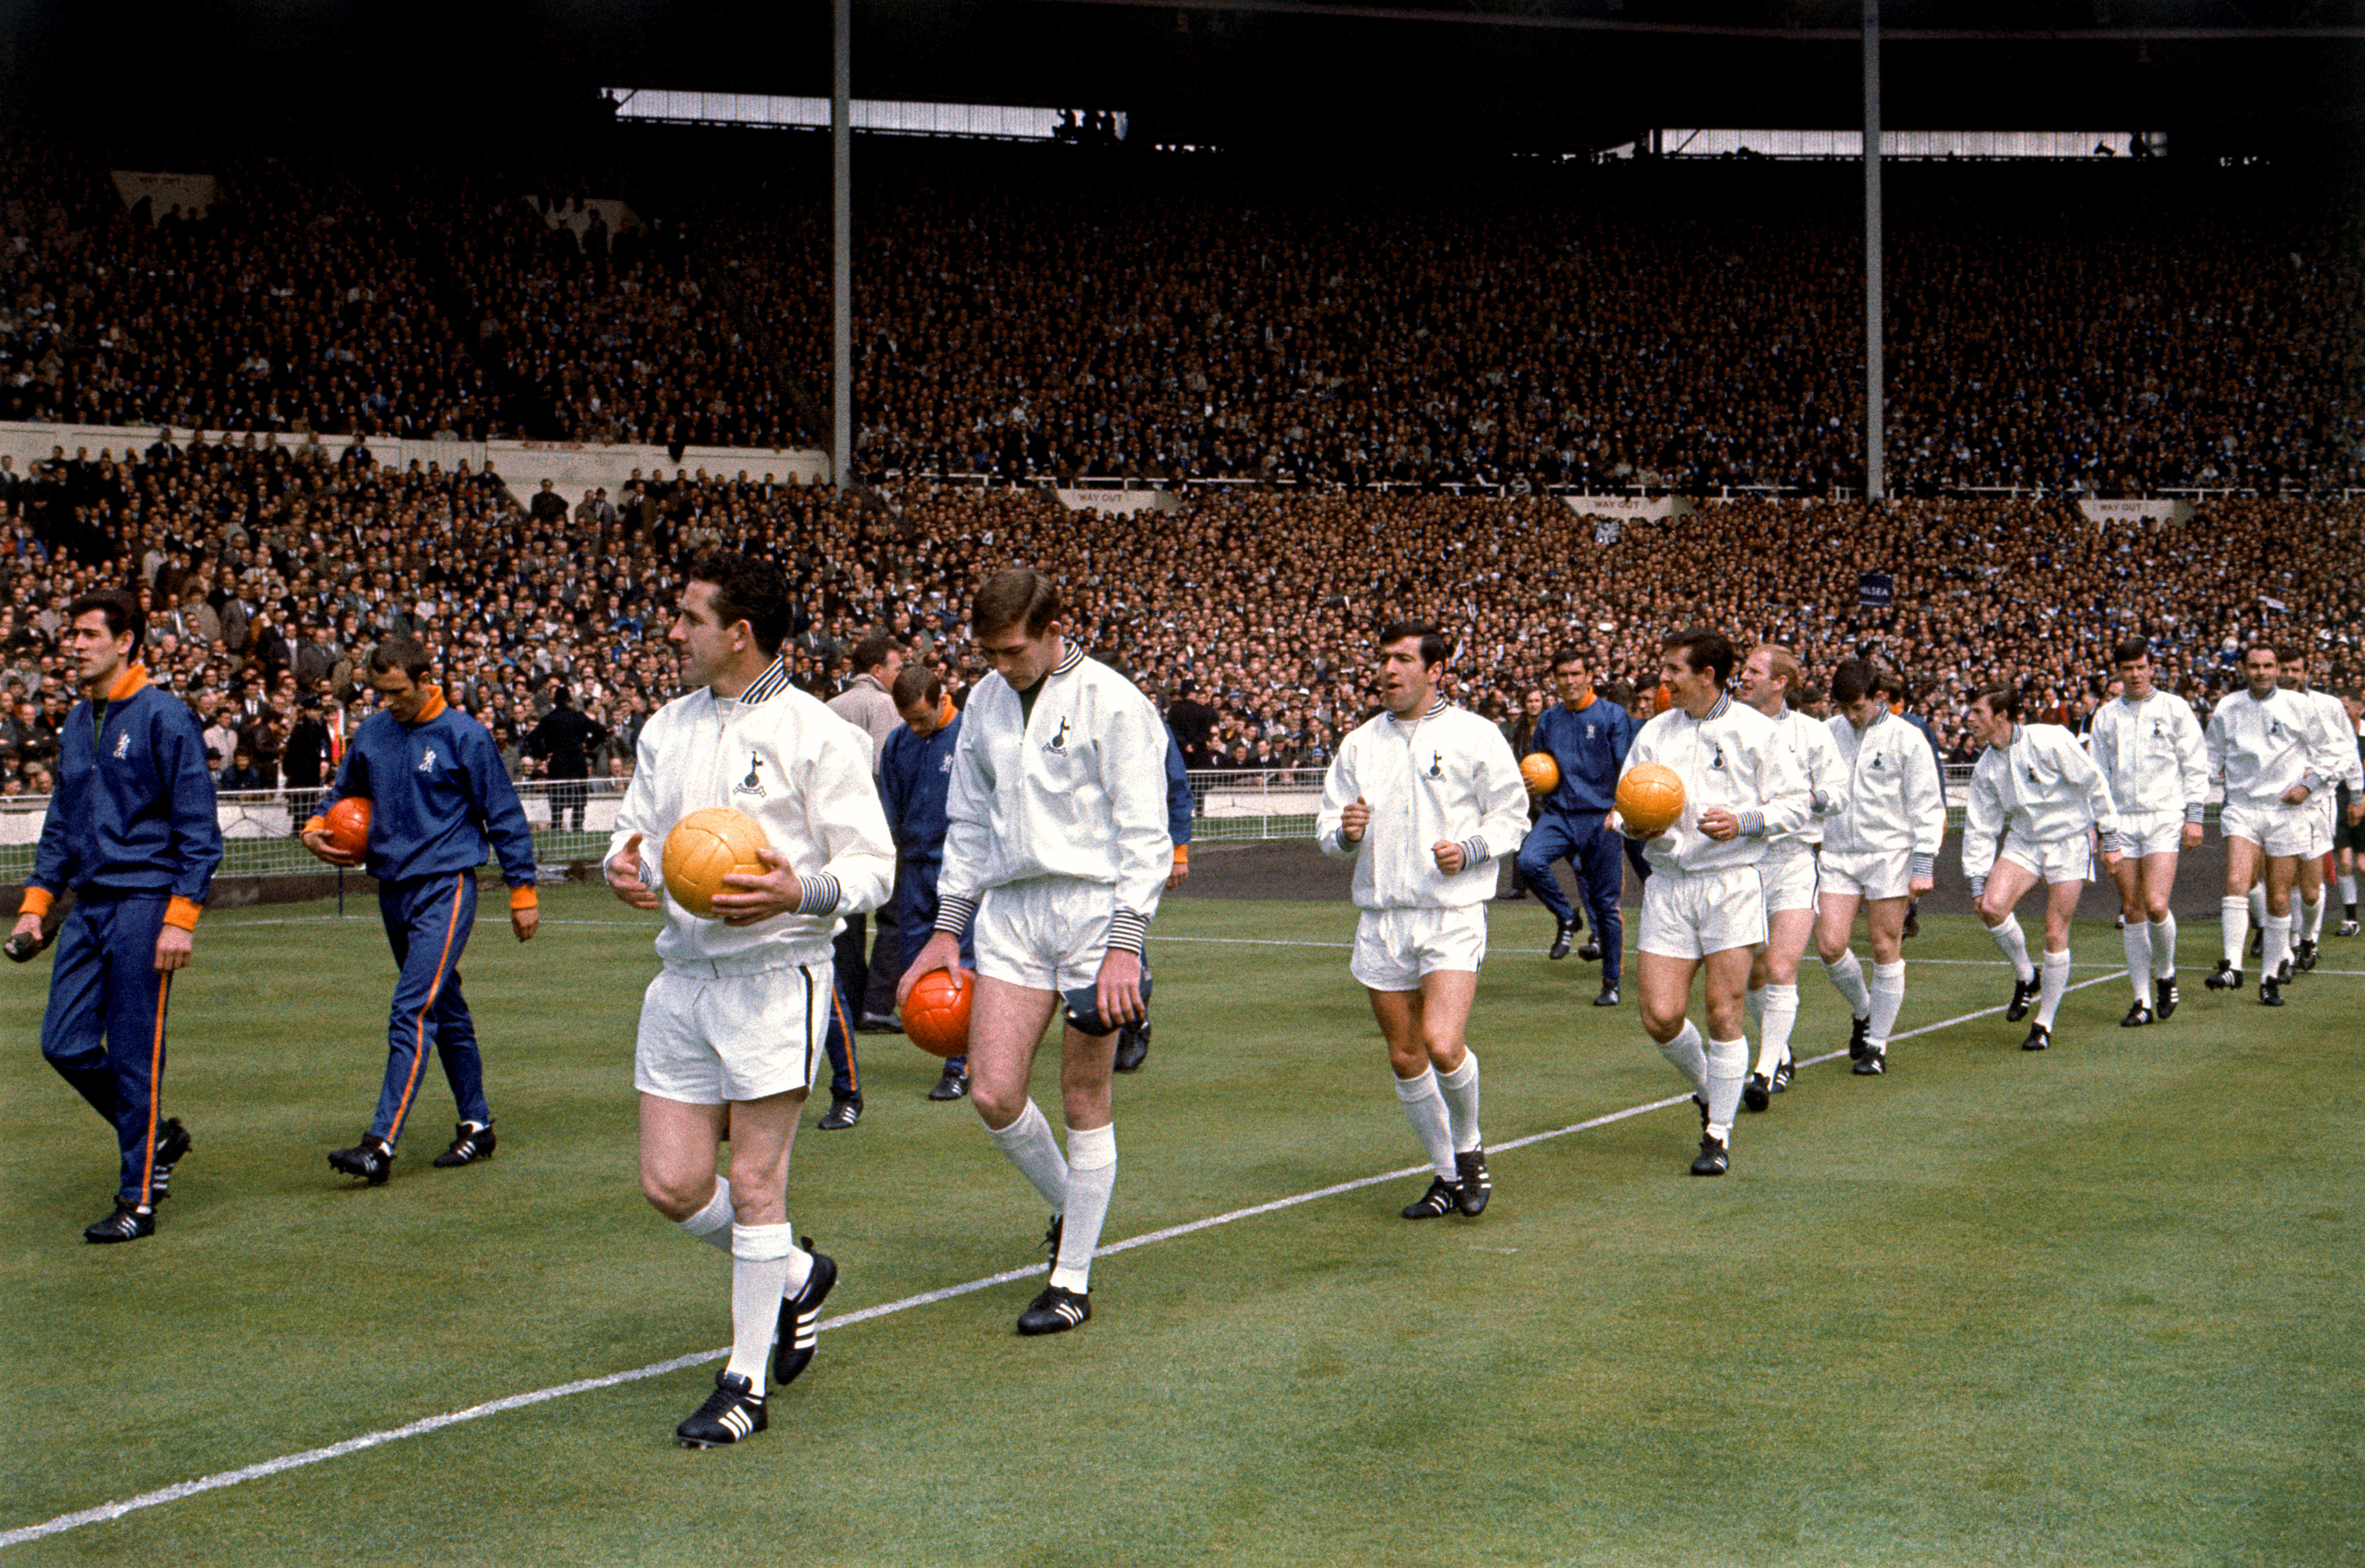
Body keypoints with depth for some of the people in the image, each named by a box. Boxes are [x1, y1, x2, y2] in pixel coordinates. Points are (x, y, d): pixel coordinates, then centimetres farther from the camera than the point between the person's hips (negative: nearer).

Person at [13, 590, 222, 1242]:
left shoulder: (164, 716, -8)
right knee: (66, 1045, 4)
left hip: (143, 903, -7)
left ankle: (138, 1201, 6)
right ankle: (157, 1137, 25)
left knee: (135, 1055, -3)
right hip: (87, 906, 7)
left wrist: (182, 917, -16)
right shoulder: (76, 725, 14)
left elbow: (198, 826, -11)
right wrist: (36, 901, 13)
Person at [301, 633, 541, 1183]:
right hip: (393, 886, 6)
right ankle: (477, 1124, 24)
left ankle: (382, 1144, -22)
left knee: (413, 1010, -16)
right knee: (446, 1012, 14)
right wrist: (316, 828, 1)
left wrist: (522, 890, -2)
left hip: (445, 887, -6)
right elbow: (343, 794, 23)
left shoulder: (463, 735, -7)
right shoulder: (371, 734, 8)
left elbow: (505, 816, -2)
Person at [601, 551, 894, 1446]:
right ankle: (796, 1276, 32)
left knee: (754, 1184, -1)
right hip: (683, 976, 6)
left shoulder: (816, 735, -7)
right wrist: (623, 867, -4)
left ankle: (745, 1384, 11)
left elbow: (873, 867, -7)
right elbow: (637, 829, 21)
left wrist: (800, 892, -27)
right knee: (672, 1185, 4)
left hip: (775, 977, -6)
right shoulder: (665, 730, 12)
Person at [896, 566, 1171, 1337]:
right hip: (1009, 908, 5)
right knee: (993, 1094, -5)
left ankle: (1074, 1280, 12)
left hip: (1094, 903, -5)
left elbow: (1145, 833, -8)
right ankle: (1068, 1210, 23)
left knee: (1084, 1103, 1)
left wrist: (1124, 945, -16)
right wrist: (945, 929, 17)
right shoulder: (984, 703, 12)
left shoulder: (1111, 702, -6)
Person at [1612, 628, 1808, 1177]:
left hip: (1732, 884, -3)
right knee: (1660, 1016, -4)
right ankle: (1707, 1090, 26)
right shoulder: (1654, 733, 10)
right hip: (1668, 884, 3)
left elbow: (1796, 802, 1)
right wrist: (1628, 821, -6)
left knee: (1724, 1015, -3)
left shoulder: (1754, 731, -1)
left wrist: (1743, 822, -15)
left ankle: (1718, 1135, 10)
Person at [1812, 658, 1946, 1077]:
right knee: (1829, 945, -6)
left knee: (1886, 950, 0)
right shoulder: (1827, 734, 6)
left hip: (1889, 854, -3)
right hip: (1838, 854, 3)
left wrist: (1923, 864, -8)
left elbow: (1928, 807, -2)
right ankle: (1862, 1010, 23)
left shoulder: (1906, 739, -5)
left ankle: (1877, 1045, 11)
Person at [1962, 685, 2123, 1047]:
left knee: (2055, 934, -6)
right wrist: (1977, 882, 3)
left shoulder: (2050, 741, -17)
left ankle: (2045, 1024, 8)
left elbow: (2094, 785, -9)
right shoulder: (1985, 768, 1)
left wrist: (2110, 840, -6)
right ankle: (2025, 979, 5)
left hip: (2069, 840, -5)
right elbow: (1980, 828, 7)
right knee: (1992, 907, -20)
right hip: (2022, 842, 5)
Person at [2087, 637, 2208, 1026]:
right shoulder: (2105, 716, 11)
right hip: (2121, 821, 3)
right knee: (2132, 913, 2)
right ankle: (2143, 1001, 8)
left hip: (2165, 818, -3)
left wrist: (2195, 816, -2)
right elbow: (2097, 773, 16)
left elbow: (2196, 765, 4)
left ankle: (2165, 975, 11)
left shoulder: (2174, 708, 3)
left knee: (2156, 906, -15)